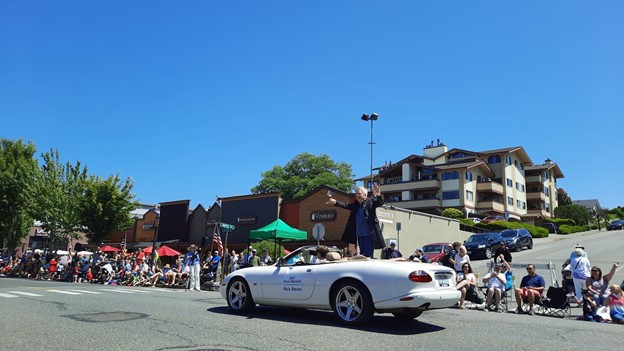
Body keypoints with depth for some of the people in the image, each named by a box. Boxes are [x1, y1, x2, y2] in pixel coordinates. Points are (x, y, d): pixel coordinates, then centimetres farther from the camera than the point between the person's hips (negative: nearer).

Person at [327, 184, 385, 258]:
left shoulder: (371, 201, -4)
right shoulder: (356, 205, 13)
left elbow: (380, 202, -17)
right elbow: (346, 205, 10)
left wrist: (378, 195, -40)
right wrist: (335, 202, -6)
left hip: (369, 235, -6)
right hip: (360, 235, 7)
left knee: (368, 257, -6)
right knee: (361, 256, 12)